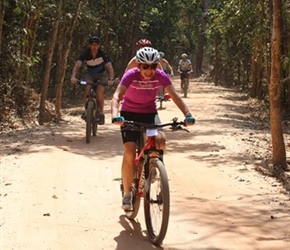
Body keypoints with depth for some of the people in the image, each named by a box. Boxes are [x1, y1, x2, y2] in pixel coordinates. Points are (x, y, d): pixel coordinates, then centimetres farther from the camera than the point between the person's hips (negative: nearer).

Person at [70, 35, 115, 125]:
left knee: (99, 92, -21)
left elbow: (110, 67, -35)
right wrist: (73, 76, -51)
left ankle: (101, 113, -1)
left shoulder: (103, 54, -27)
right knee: (87, 88, -25)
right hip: (90, 74, 2)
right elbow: (77, 65, -33)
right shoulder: (85, 53, -23)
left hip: (102, 74, -2)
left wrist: (111, 79, -53)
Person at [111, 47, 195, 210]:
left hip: (150, 113, 2)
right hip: (129, 114, -2)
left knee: (160, 140, -26)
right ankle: (127, 195, -2)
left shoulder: (161, 76, -18)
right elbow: (117, 96, -35)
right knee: (130, 153, -15)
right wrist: (115, 115, -53)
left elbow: (175, 95, -24)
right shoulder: (131, 75, -25)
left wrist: (187, 114, -40)